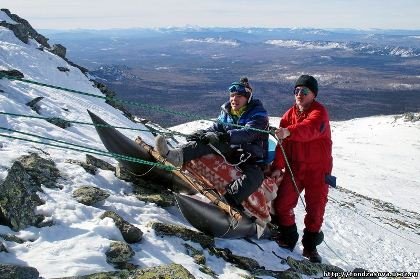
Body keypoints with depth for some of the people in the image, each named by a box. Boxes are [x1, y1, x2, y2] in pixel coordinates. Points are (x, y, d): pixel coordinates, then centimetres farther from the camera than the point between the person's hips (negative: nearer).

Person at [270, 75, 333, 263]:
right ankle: (288, 238, 20)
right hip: (294, 167, 4)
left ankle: (310, 246, 19)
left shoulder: (319, 113, -13)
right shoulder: (289, 114, 6)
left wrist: (288, 132, -54)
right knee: (282, 204, -2)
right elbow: (282, 144, 3)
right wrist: (278, 167, -4)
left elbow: (310, 129, -37)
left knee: (315, 209, 1)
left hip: (318, 169, -4)